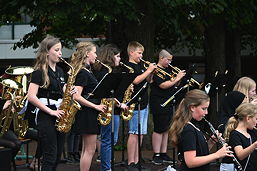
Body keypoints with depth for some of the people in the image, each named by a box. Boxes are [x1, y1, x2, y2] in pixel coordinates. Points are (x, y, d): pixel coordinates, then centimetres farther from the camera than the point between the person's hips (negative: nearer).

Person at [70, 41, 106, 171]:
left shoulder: (87, 71, 14)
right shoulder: (83, 73, -16)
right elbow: (76, 97, -23)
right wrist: (96, 106, -19)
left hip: (89, 113, 10)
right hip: (87, 113, -10)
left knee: (86, 149, 12)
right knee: (90, 149, -6)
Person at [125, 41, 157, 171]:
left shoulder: (140, 66, 17)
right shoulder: (128, 67, -9)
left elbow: (147, 80, 23)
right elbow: (135, 80, -22)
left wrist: (151, 72, 5)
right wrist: (148, 70, -17)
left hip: (143, 104, 9)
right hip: (134, 105, -9)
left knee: (141, 134, 10)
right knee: (134, 133, -9)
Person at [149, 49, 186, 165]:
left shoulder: (168, 70, 15)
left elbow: (173, 84, 18)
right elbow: (163, 85, -22)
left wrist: (179, 78, 0)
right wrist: (177, 78, -18)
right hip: (158, 103, -9)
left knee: (166, 129, 10)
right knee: (159, 129, -7)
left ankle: (163, 154, 15)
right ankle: (156, 155, -3)